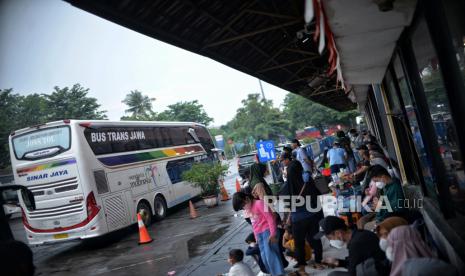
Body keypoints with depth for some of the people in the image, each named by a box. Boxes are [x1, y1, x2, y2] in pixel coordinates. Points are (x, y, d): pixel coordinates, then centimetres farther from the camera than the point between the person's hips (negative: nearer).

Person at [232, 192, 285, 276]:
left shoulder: (259, 203, -10)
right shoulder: (249, 209, 18)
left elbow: (270, 218, -16)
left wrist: (273, 233, -19)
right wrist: (256, 237, 20)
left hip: (268, 231, -9)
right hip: (259, 234, 9)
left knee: (269, 253, -17)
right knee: (264, 256, 5)